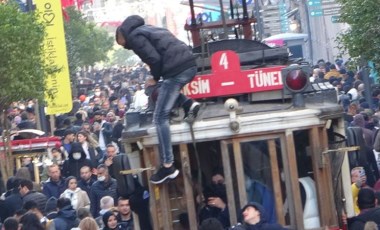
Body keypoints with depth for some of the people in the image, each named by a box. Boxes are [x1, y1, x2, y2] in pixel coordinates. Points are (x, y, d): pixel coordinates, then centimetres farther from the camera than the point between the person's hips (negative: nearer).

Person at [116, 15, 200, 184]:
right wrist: (157, 77, 21)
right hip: (190, 65, 9)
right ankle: (189, 104, 11)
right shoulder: (147, 29, 29)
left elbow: (154, 59, -11)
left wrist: (155, 77, 7)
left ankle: (168, 166, -5)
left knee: (160, 117, -3)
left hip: (177, 71, -9)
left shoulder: (134, 36, 1)